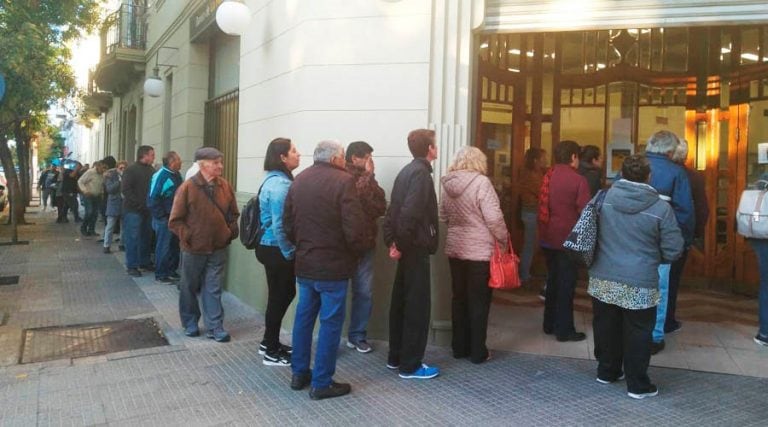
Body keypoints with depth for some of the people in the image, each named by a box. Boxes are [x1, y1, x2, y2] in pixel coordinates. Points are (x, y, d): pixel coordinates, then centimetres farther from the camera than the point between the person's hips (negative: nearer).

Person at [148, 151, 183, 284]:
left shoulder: (177, 175, 9)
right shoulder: (160, 176, -15)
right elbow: (152, 199, -17)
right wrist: (162, 217, -16)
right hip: (164, 219, -8)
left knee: (175, 246, 14)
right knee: (163, 247, 0)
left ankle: (171, 270, 26)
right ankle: (160, 274, 10)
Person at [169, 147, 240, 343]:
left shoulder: (225, 186, 0)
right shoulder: (187, 187, -12)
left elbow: (233, 214, 12)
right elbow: (175, 220, -9)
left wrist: (231, 232, 0)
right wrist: (187, 237, -13)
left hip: (218, 248, 2)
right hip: (193, 249, -2)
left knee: (214, 289, 5)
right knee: (190, 288, 14)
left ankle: (215, 327, 12)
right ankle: (190, 323, 31)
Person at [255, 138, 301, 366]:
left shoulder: (276, 180, 11)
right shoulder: (280, 185, -21)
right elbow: (280, 225, -24)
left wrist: (289, 251, 17)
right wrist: (289, 253, -15)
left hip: (272, 247, 10)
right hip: (277, 250, -10)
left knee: (284, 294, 19)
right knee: (279, 296, 2)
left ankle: (269, 343, 32)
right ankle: (272, 353, 15)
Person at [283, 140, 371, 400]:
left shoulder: (298, 180, 6)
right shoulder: (343, 181, -15)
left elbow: (288, 223, 9)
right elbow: (354, 229, -20)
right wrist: (363, 245, -1)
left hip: (304, 264, 7)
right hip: (333, 265, -7)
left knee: (303, 318, 18)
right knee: (330, 323, 3)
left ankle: (299, 374, 29)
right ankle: (322, 383, 11)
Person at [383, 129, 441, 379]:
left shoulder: (406, 171, 14)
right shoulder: (421, 172, -15)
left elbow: (394, 210, 11)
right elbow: (410, 213, -25)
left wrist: (392, 242, 5)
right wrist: (401, 245, -17)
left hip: (407, 247, 9)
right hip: (416, 248, -9)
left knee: (401, 302, 14)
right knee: (417, 305, -2)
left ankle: (396, 357, 25)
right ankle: (411, 365, 6)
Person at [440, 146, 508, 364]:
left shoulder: (448, 184, 5)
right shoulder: (481, 182, -14)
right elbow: (494, 218, -17)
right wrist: (503, 240, -4)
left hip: (454, 248, 6)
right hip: (480, 250, -6)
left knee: (459, 298, 14)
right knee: (478, 301, 5)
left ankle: (459, 347, 23)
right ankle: (477, 352, 13)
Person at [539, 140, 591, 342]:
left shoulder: (548, 176, 4)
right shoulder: (578, 180, -14)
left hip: (547, 238, 6)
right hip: (567, 240, -6)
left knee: (552, 280, 18)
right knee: (566, 284, 3)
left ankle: (549, 324, 28)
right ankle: (564, 330, 11)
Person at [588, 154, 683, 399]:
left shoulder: (604, 199, -2)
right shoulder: (660, 208, -11)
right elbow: (673, 250, -6)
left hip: (602, 278, 4)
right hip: (639, 283, -3)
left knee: (606, 328, 17)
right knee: (637, 333, 8)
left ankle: (607, 371, 33)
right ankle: (637, 385, 18)